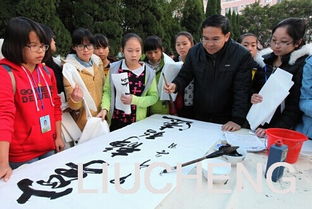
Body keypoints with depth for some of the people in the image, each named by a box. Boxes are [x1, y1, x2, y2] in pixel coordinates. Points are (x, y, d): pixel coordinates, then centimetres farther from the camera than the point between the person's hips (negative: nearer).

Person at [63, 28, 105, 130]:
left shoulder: (98, 61, 1)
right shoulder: (69, 67, -13)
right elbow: (72, 105, -15)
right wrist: (75, 99, -35)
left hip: (101, 118, 5)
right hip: (83, 122, -5)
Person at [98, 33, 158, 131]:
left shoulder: (148, 72, -7)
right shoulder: (114, 68, -5)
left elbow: (154, 97, -4)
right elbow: (107, 91, 2)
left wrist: (134, 100, -17)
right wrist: (105, 108, -14)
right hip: (115, 121, 1)